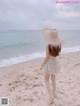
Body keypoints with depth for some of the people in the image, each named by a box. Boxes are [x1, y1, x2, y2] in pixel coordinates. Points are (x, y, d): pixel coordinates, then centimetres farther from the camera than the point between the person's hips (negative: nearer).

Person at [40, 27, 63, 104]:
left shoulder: (48, 44, -21)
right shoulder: (59, 44, -6)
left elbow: (47, 57, -20)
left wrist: (42, 65, -8)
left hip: (49, 63, -5)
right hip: (55, 63, 5)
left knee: (46, 80, 11)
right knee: (53, 80, 23)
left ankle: (51, 96, 0)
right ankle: (54, 93, 38)